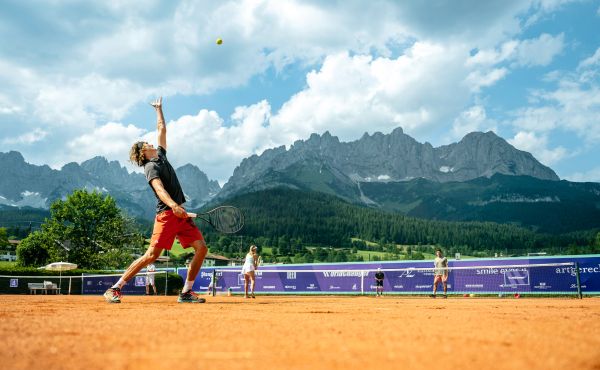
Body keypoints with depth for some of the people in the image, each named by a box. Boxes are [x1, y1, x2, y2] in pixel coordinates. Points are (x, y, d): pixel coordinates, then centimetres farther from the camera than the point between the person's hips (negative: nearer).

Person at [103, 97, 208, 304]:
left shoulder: (161, 156, 21)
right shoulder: (151, 166, -4)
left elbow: (162, 129, 33)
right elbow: (159, 188, -22)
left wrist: (159, 108, 39)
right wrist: (173, 205, -38)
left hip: (181, 213, 8)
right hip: (166, 214, -8)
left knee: (201, 248, -4)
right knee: (152, 255, -11)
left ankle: (186, 292, 2)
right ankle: (114, 289, 0)